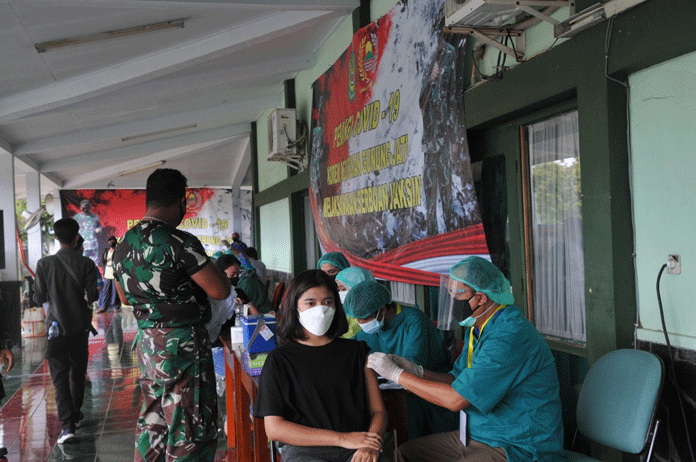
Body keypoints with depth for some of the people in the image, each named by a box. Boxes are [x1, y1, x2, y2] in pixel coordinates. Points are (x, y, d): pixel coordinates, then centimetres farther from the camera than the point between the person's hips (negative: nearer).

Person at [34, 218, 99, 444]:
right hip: (80, 326, 2)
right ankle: (76, 412, 35)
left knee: (60, 377, 0)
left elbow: (39, 298, -6)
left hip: (56, 326, -1)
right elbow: (93, 295, -8)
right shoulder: (86, 264, -8)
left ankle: (67, 424, -11)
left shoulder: (44, 264, -9)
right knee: (78, 372, 19)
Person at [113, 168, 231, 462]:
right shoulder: (180, 242, -19)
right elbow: (220, 291, -16)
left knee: (152, 419, 21)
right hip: (182, 344, -8)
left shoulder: (123, 245, 7)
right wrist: (210, 268, 2)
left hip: (146, 343, 8)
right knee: (189, 427, 2)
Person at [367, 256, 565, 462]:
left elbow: (456, 399, -24)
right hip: (477, 436, 9)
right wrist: (417, 371, -6)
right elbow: (458, 381, 12)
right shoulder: (476, 329, 8)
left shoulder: (511, 335, -25)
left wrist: (396, 374, -17)